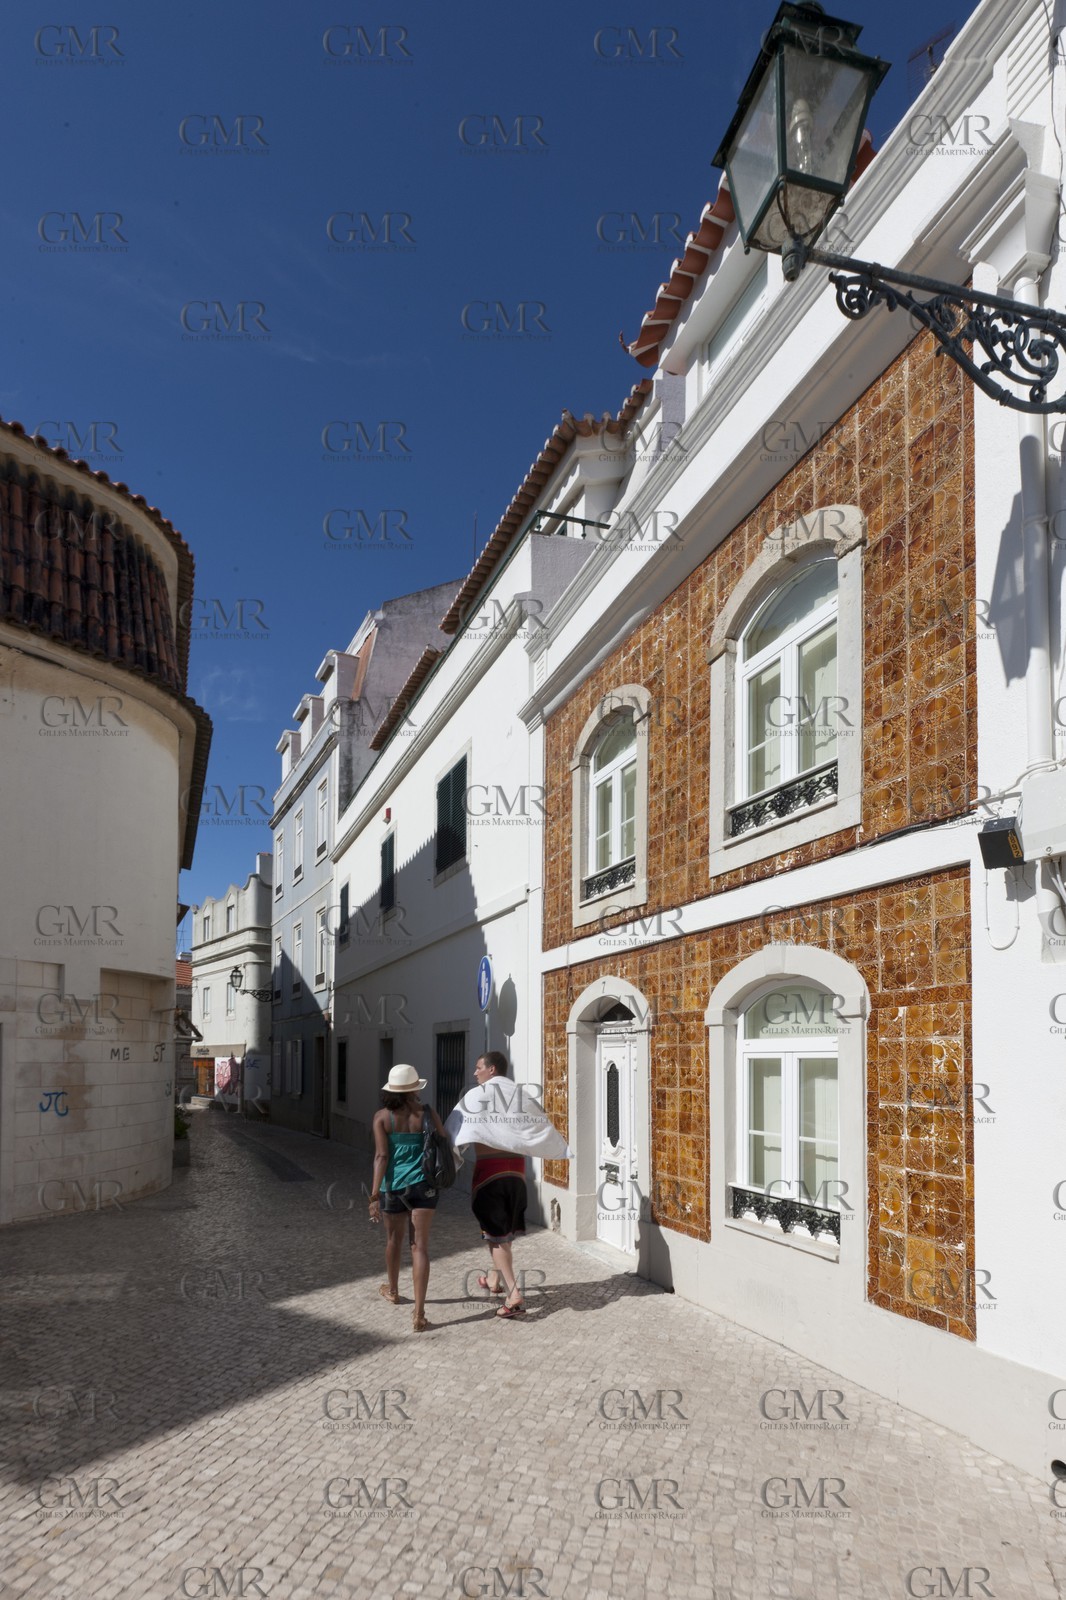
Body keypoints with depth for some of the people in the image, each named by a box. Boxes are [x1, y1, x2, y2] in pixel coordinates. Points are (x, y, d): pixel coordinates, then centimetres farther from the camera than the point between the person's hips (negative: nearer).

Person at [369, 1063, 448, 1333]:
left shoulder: (383, 1117, -6)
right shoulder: (427, 1112, -5)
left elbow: (381, 1156, -12)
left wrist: (374, 1195, -11)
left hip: (392, 1186, 1)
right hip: (422, 1184, -1)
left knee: (394, 1238, 24)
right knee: (420, 1247, 0)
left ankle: (393, 1291, 46)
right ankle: (419, 1315, -8)